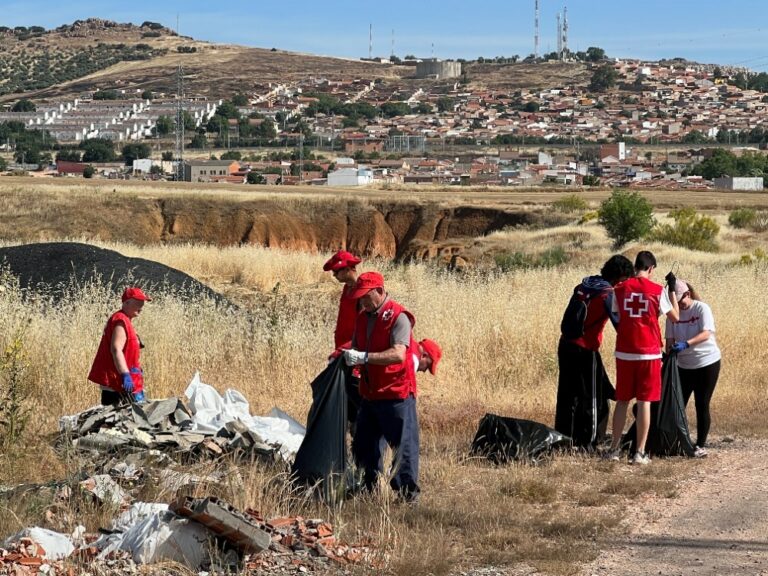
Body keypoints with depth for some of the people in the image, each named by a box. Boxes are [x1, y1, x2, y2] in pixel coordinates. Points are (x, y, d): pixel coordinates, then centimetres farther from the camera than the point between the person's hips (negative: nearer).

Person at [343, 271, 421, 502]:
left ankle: (408, 491, 1)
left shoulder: (398, 317, -15)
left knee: (404, 443, -5)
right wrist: (347, 355, -4)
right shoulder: (363, 318, 11)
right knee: (365, 443, 14)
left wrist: (364, 357, -33)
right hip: (370, 394, 8)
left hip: (396, 393, -8)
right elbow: (357, 348, 20)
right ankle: (370, 489, 26)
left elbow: (398, 354, -27)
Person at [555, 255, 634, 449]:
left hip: (566, 345, 7)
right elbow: (619, 323, -17)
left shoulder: (583, 286, 11)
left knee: (568, 395, 14)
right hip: (585, 350, -7)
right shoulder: (608, 293, -11)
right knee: (592, 398, 4)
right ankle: (586, 443, 5)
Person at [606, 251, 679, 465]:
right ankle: (640, 453, 0)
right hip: (649, 353, -2)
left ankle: (615, 449, 13)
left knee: (622, 400, 12)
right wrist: (672, 289, 12)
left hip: (624, 352, 2)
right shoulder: (658, 290, -6)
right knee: (644, 401, 2)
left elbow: (616, 319, 9)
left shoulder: (620, 289, 1)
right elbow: (675, 316, 6)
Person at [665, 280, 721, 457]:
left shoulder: (702, 309, -13)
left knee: (702, 406, 1)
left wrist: (686, 344, -39)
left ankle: (701, 446, 8)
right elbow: (670, 339, 0)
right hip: (683, 365, 4)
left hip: (707, 363, -4)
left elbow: (706, 333, -26)